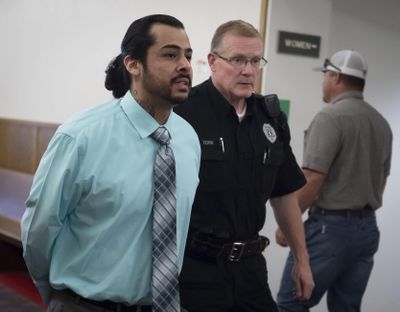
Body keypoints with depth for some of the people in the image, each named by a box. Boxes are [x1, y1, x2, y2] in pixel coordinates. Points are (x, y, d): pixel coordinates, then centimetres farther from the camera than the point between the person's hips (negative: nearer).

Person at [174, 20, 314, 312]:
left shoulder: (271, 118, 7)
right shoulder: (181, 112, -13)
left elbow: (284, 194, 16)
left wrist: (302, 260, 17)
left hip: (249, 265, 6)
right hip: (193, 266, -6)